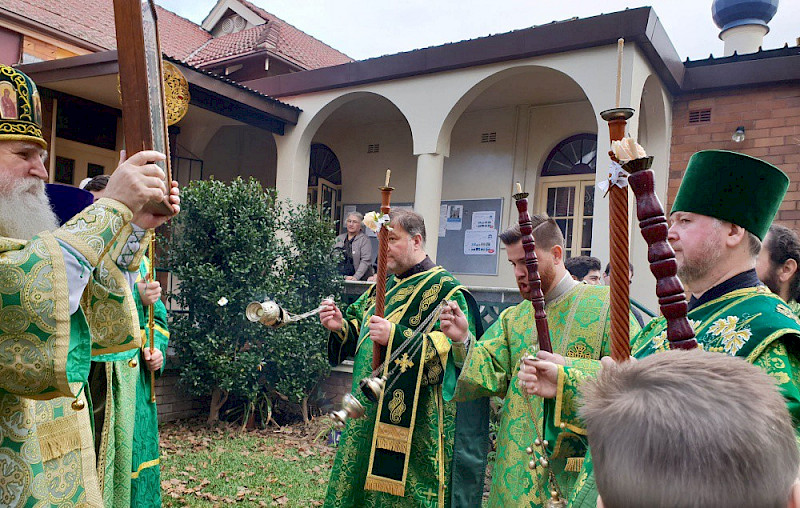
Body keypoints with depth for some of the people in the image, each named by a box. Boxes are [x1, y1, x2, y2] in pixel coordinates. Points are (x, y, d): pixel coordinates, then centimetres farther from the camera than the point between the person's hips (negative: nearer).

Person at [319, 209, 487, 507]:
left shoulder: (445, 290, -12)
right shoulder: (384, 288, 13)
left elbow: (452, 347, -24)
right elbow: (360, 335, 19)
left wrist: (396, 337, -32)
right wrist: (341, 327, -3)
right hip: (368, 414, 8)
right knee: (361, 481, 16)